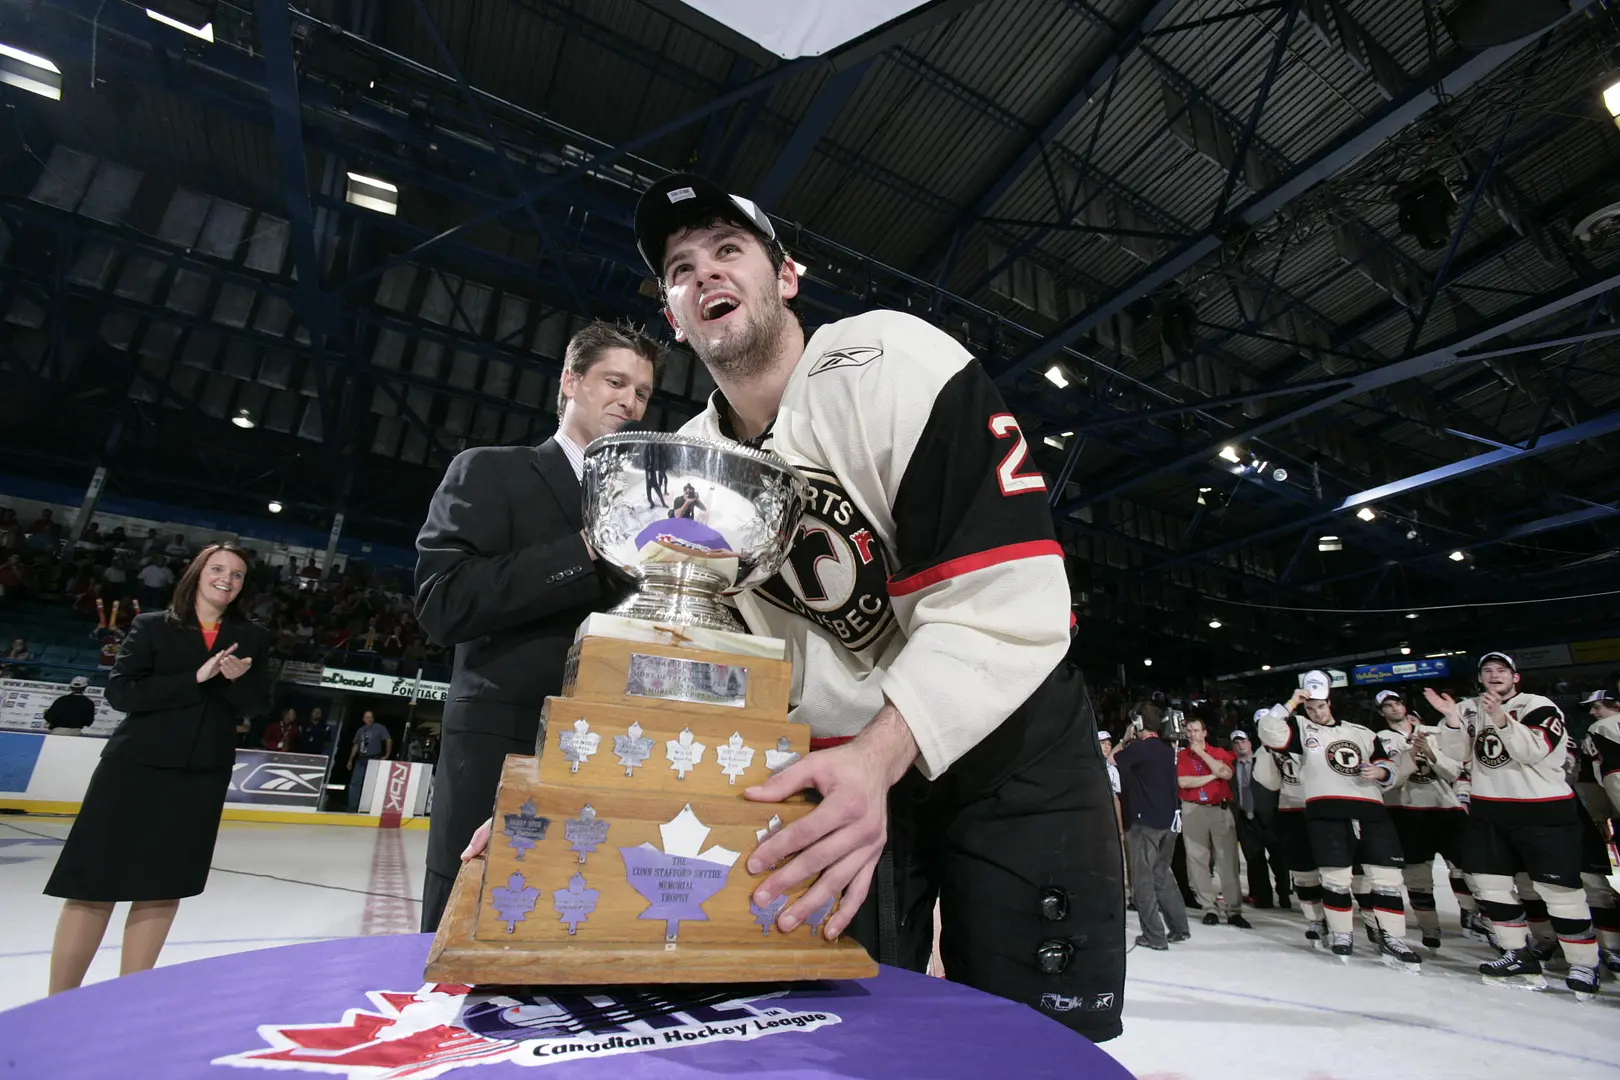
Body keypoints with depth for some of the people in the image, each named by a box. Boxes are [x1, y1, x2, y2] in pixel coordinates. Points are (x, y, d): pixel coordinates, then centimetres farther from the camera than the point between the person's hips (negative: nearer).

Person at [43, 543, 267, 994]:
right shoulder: (152, 626, 1)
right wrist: (197, 678, -19)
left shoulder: (251, 638, 7)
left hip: (202, 775, 2)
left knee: (163, 887, 7)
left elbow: (258, 704, 3)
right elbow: (119, 691, -8)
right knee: (97, 884, 1)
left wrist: (235, 680, -18)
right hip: (136, 766, -2)